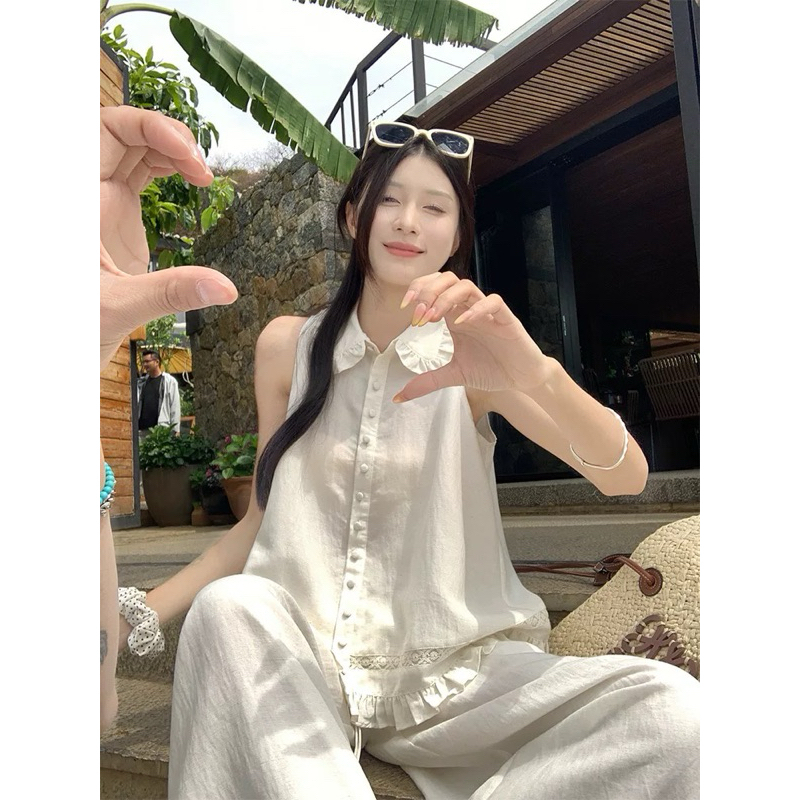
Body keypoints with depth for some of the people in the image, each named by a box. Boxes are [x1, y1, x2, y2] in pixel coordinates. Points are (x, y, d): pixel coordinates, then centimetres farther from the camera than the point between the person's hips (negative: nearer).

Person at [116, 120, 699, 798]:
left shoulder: (470, 357, -1)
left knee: (673, 710, -23)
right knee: (227, 606, -31)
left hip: (455, 668, 0)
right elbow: (263, 520, 8)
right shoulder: (288, 347, 4)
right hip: (306, 662, 1)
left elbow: (626, 476, -13)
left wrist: (537, 372, -33)